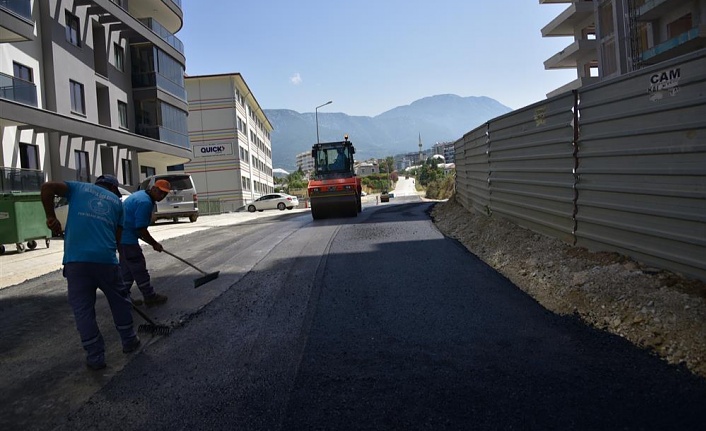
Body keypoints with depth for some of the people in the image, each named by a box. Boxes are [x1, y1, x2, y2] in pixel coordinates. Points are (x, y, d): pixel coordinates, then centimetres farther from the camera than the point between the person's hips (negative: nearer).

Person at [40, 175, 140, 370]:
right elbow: (118, 236, 14)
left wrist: (51, 217, 5)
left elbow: (47, 187, 1)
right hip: (106, 259, 1)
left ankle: (95, 357, 14)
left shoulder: (80, 187, 17)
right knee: (119, 301, 20)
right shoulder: (116, 200, 19)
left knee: (83, 310, 9)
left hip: (75, 259, 0)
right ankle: (129, 341, 33)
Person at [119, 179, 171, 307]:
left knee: (127, 268, 17)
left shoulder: (142, 195, 13)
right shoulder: (145, 202, -20)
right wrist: (154, 244, -9)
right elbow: (141, 228, -21)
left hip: (121, 236, 11)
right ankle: (150, 297, 9)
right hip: (128, 239, -11)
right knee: (139, 268, -1)